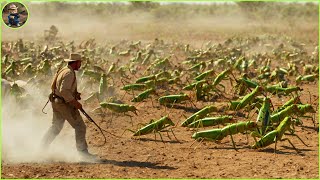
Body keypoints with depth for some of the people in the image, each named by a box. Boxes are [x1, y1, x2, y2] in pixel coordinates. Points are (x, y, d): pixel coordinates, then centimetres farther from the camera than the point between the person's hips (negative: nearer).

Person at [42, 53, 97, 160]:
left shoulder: (62, 71, 14)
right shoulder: (69, 73, -17)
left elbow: (53, 86, 21)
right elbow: (64, 91, -26)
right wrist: (75, 102, -21)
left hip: (56, 102, 10)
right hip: (65, 104, -10)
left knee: (55, 127, 19)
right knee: (80, 127, -4)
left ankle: (42, 149, 20)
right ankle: (83, 152, -2)